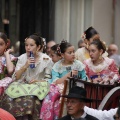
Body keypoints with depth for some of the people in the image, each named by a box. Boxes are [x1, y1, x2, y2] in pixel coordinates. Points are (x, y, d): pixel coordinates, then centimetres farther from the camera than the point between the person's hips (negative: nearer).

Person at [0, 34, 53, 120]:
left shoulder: (46, 60, 0)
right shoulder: (22, 58, 9)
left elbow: (48, 79, 4)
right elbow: (16, 77, 4)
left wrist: (37, 81, -14)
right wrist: (25, 66, -10)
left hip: (38, 86, -3)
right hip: (22, 86, 3)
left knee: (30, 99, -38)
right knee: (8, 98, -29)